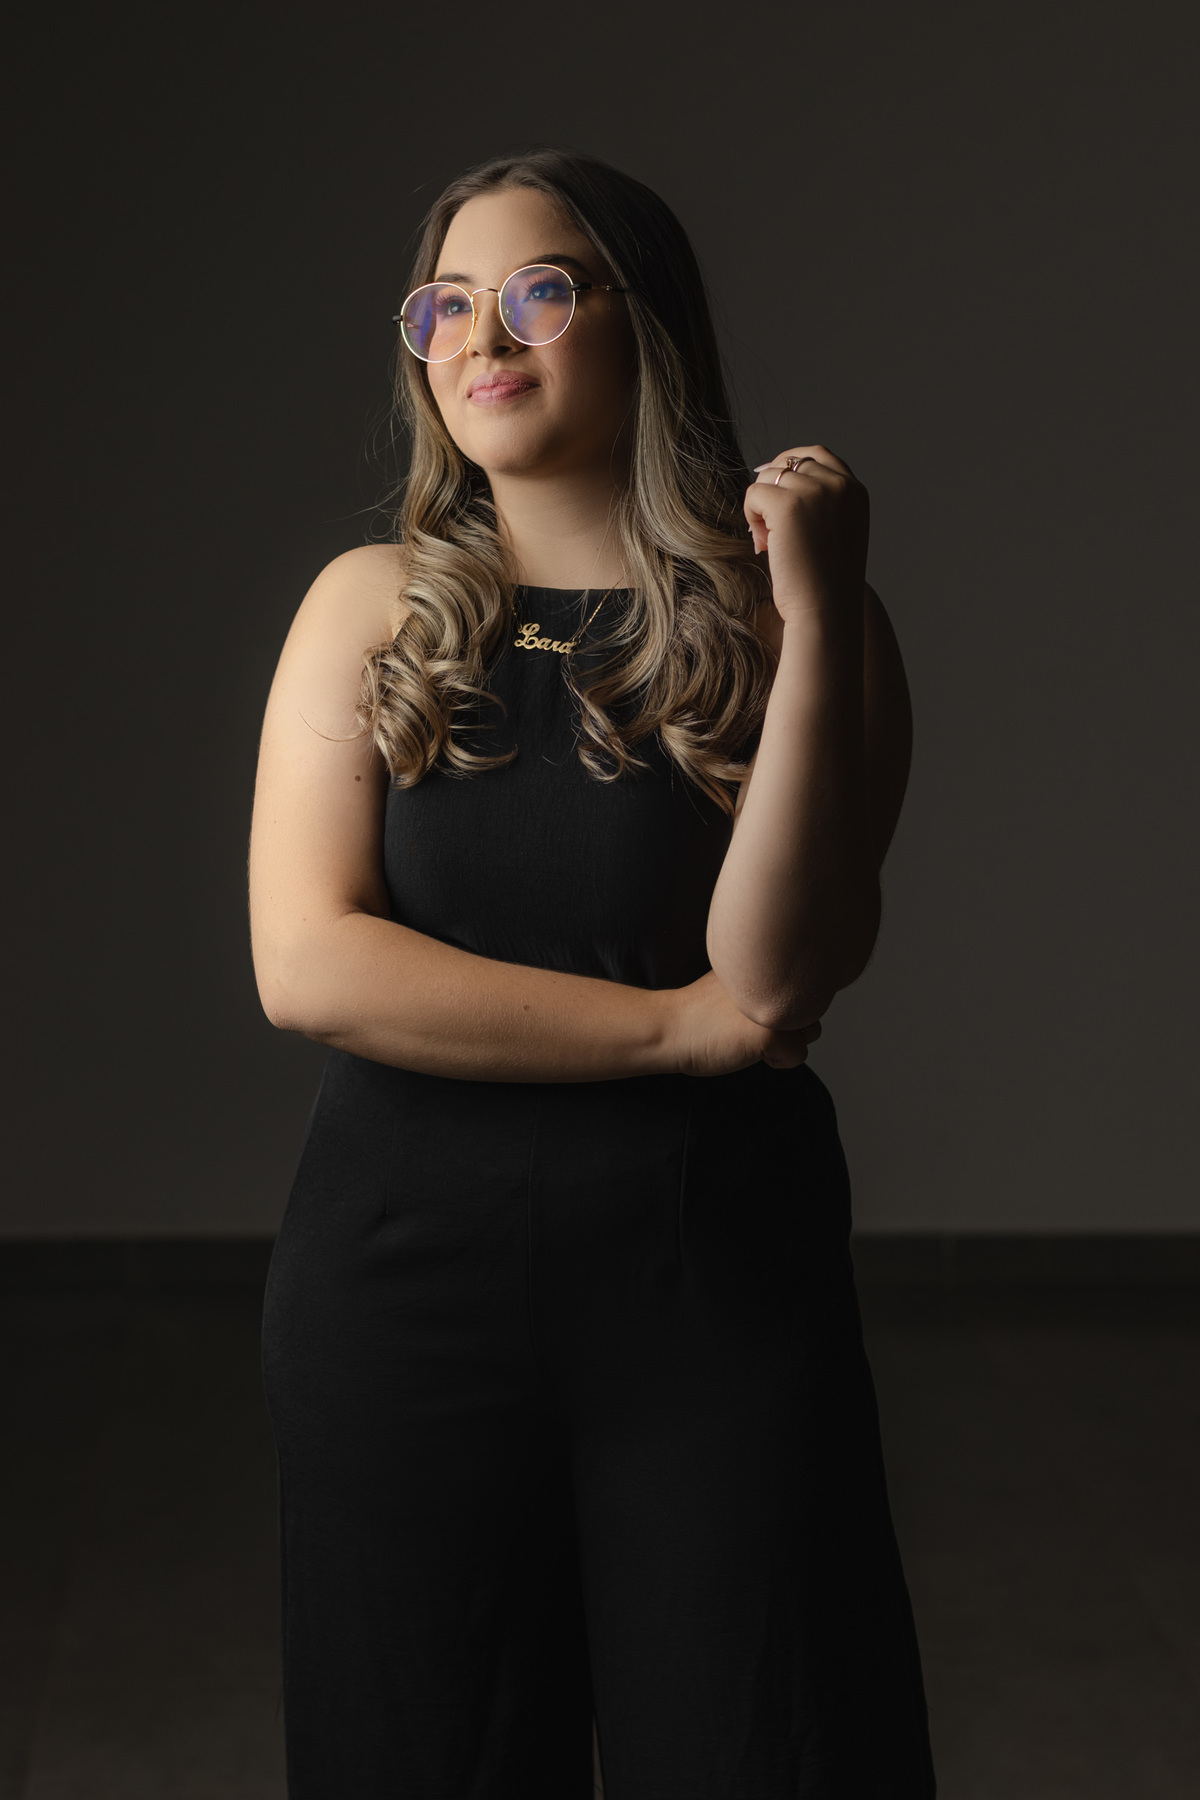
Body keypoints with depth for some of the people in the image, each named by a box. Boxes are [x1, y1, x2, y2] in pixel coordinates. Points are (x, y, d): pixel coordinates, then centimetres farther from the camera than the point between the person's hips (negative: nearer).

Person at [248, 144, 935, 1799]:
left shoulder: (777, 615, -1)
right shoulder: (373, 607, 2)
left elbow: (774, 973, -14)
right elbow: (307, 964, -9)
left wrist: (817, 615, -19)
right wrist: (686, 1023, -12)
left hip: (717, 1287, -1)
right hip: (406, 1276, 1)